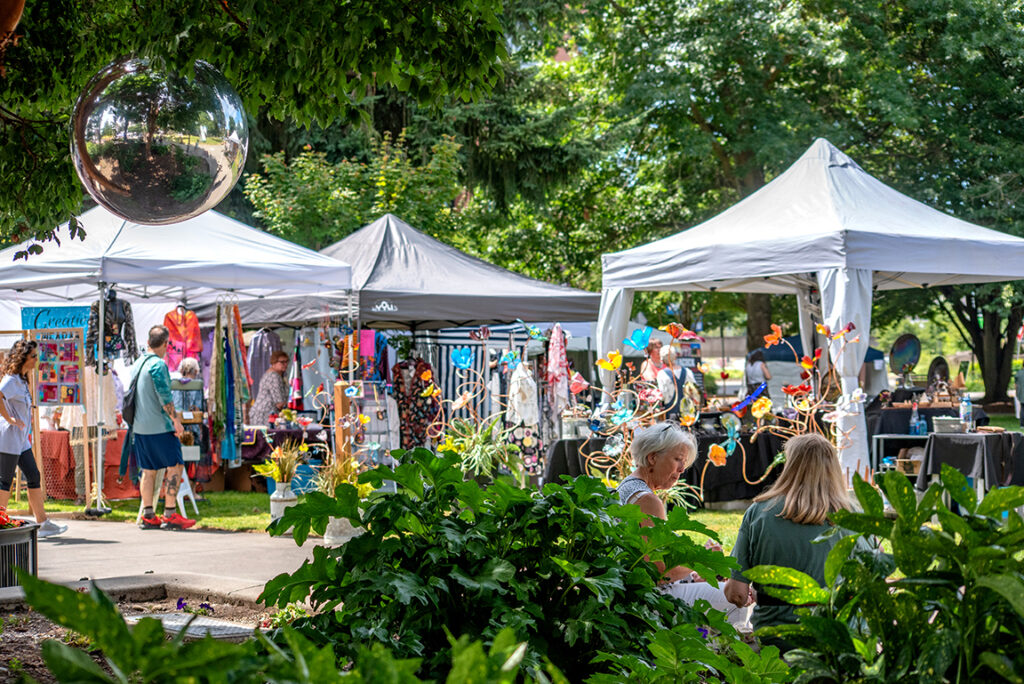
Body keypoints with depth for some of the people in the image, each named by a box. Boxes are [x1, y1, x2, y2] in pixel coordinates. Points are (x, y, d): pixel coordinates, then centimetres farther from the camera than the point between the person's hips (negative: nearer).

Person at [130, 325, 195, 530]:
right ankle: (170, 515, -7)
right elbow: (164, 396, -19)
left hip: (140, 427, 8)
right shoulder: (158, 365, -13)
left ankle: (147, 516, 9)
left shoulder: (137, 364, 13)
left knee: (148, 470, 10)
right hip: (159, 427, -8)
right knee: (174, 467, -3)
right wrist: (176, 420, -13)